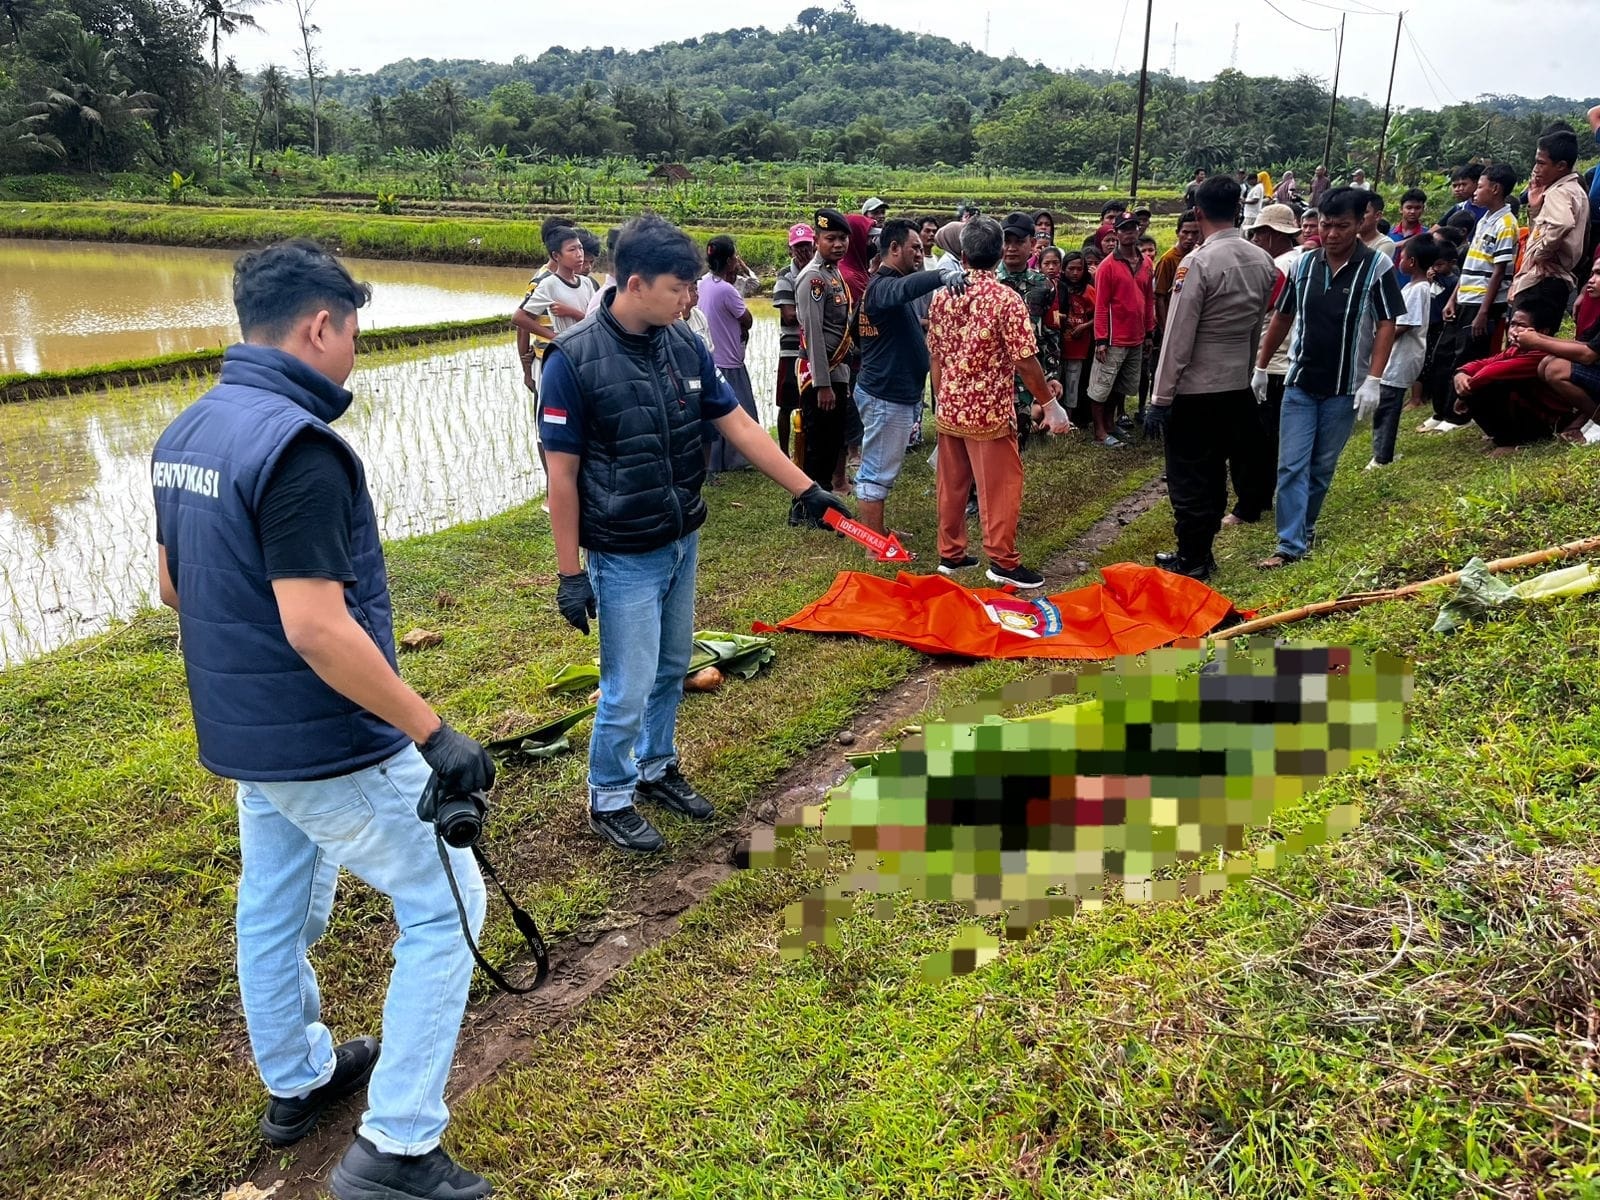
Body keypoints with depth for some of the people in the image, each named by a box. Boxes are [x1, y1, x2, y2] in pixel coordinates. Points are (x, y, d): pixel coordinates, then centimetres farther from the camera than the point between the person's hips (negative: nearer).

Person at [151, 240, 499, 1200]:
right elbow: (318, 628, -30)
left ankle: (296, 1081, 45)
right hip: (331, 744, -9)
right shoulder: (298, 446, -25)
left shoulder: (186, 433, 5)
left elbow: (174, 585, 15)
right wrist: (433, 733, -25)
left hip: (244, 732, 10)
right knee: (444, 907, 3)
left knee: (276, 906, 23)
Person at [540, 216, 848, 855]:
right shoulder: (575, 360, -18)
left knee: (671, 668, 20)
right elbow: (562, 475, -15)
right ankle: (609, 799, 25)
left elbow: (741, 426, 3)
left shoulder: (685, 346, -2)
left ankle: (656, 768, 41)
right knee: (628, 688, 3)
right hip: (624, 559, -6)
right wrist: (570, 574, -14)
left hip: (682, 544, 6)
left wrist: (807, 489, 0)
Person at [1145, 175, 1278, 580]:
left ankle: (1190, 559, 14)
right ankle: (1202, 552, 28)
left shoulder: (1199, 262, -18)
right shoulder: (1263, 261, 4)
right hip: (1236, 385, 7)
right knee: (1214, 473, 17)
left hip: (1194, 390, -7)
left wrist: (1160, 398, -14)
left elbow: (1178, 338, -18)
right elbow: (1256, 330, 10)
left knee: (1189, 478, 4)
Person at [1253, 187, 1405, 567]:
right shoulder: (1304, 263, 2)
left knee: (1322, 467, 9)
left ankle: (1305, 527, 27)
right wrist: (1261, 367, 12)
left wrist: (1373, 380, -15)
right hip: (1300, 382, 2)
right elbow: (1281, 318, 12)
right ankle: (1290, 544, -2)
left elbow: (1386, 325, -7)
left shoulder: (1377, 266, -7)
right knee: (1291, 466, -4)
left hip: (1344, 387, -2)